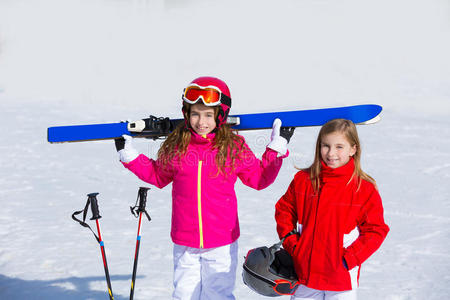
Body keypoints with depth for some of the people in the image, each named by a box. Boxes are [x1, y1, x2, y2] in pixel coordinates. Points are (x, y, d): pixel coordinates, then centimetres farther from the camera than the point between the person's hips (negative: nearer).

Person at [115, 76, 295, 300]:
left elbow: (259, 179, 8)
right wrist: (129, 156, 12)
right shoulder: (175, 147, 1)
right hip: (184, 243, 2)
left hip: (221, 243, -2)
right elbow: (158, 176, 18)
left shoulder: (235, 147, -3)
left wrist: (277, 149, 1)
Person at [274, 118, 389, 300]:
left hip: (342, 277, -2)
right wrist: (291, 243, -1)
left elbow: (376, 230, -5)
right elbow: (284, 210, 11)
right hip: (305, 272, 3)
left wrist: (349, 258, -13)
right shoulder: (303, 180, -1)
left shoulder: (365, 189, -8)